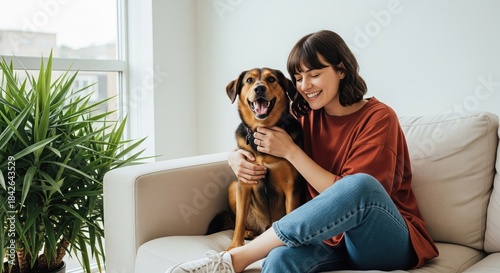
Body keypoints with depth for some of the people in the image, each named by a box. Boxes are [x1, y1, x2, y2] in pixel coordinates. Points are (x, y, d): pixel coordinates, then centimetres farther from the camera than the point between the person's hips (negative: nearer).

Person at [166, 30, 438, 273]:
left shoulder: (378, 118, -8)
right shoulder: (307, 117, 7)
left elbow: (355, 191, -16)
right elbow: (250, 150, 16)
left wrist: (290, 151, -16)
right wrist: (236, 157, -8)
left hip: (388, 244, -2)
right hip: (332, 237, 3)